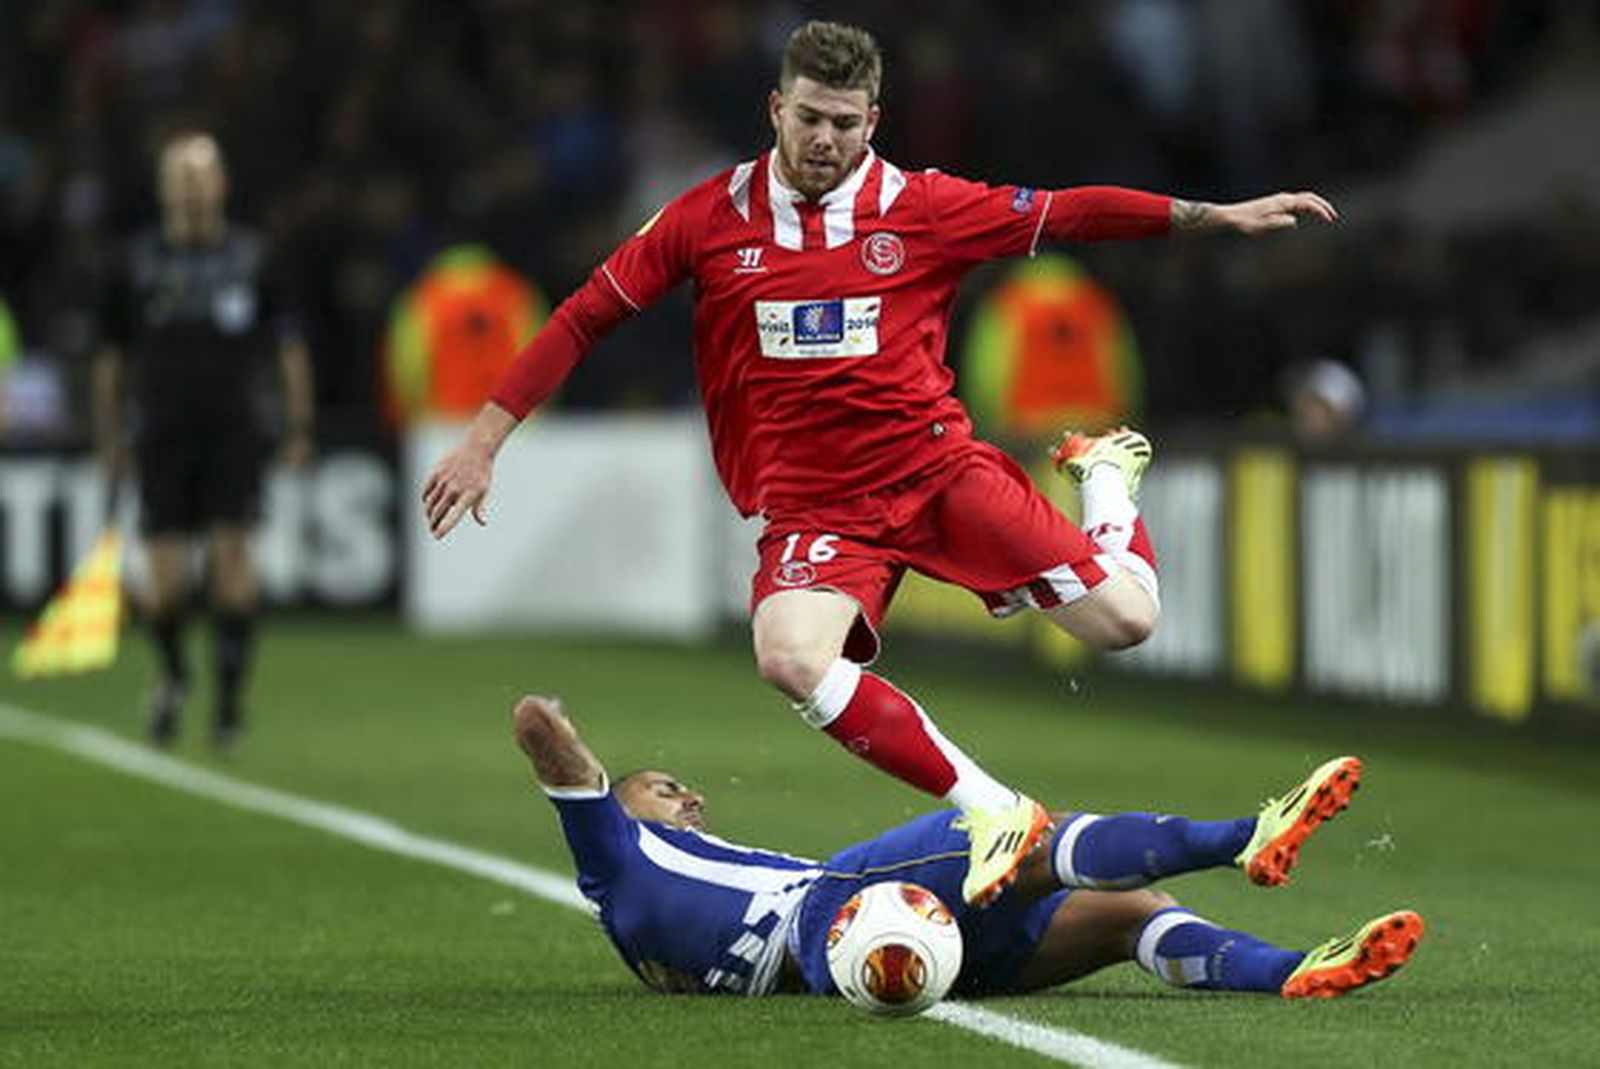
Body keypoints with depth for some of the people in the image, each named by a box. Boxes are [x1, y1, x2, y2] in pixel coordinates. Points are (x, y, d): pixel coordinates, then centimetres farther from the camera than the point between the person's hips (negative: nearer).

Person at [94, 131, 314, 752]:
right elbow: (111, 358, 13)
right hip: (162, 437, 1)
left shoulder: (252, 257, 4)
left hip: (235, 434, -1)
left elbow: (290, 346, 8)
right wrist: (108, 438, 10)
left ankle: (230, 693, -3)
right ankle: (172, 675, 24)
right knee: (165, 575, -4)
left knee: (232, 551, -12)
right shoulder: (139, 262, 5)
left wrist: (299, 428, 3)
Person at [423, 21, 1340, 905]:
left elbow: (1067, 214, 5)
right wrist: (484, 441, 3)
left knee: (1122, 620, -8)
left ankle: (1106, 474, 29)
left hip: (936, 468, 0)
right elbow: (585, 318, 5)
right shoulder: (712, 219, -1)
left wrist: (1220, 216, 3)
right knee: (792, 659, -32)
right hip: (810, 506, 0)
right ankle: (993, 814, -23)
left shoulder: (924, 208, -2)